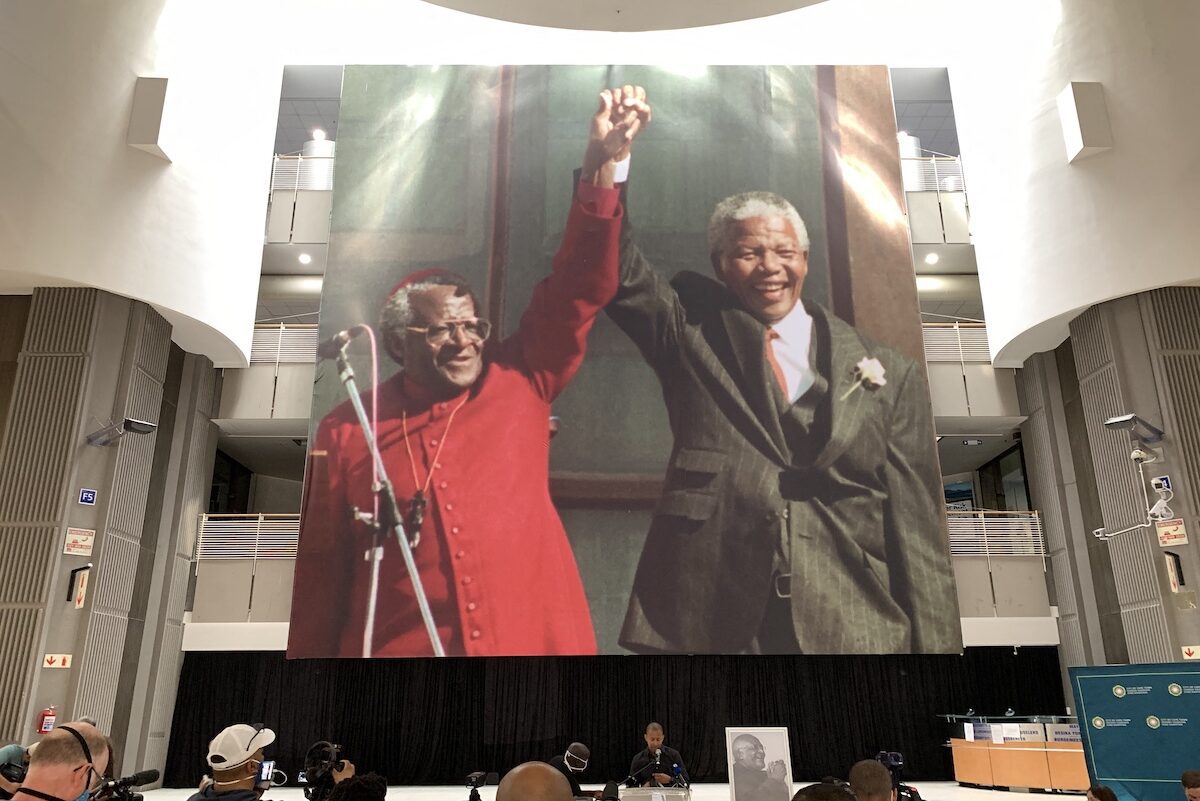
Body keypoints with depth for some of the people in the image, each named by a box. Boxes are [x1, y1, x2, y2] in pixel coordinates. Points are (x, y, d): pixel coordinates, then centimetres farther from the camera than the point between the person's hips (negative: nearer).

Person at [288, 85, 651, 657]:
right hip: (398, 646, -1)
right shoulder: (349, 430, -2)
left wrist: (601, 163, -14)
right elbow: (322, 573, 1)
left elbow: (578, 288, -5)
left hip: (535, 638, 2)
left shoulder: (520, 384, 0)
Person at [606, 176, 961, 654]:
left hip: (855, 628, 2)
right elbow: (620, 273, -7)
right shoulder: (693, 332, 9)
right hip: (710, 620, -1)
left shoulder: (890, 375, 7)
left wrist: (936, 644, -1)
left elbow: (917, 529, 5)